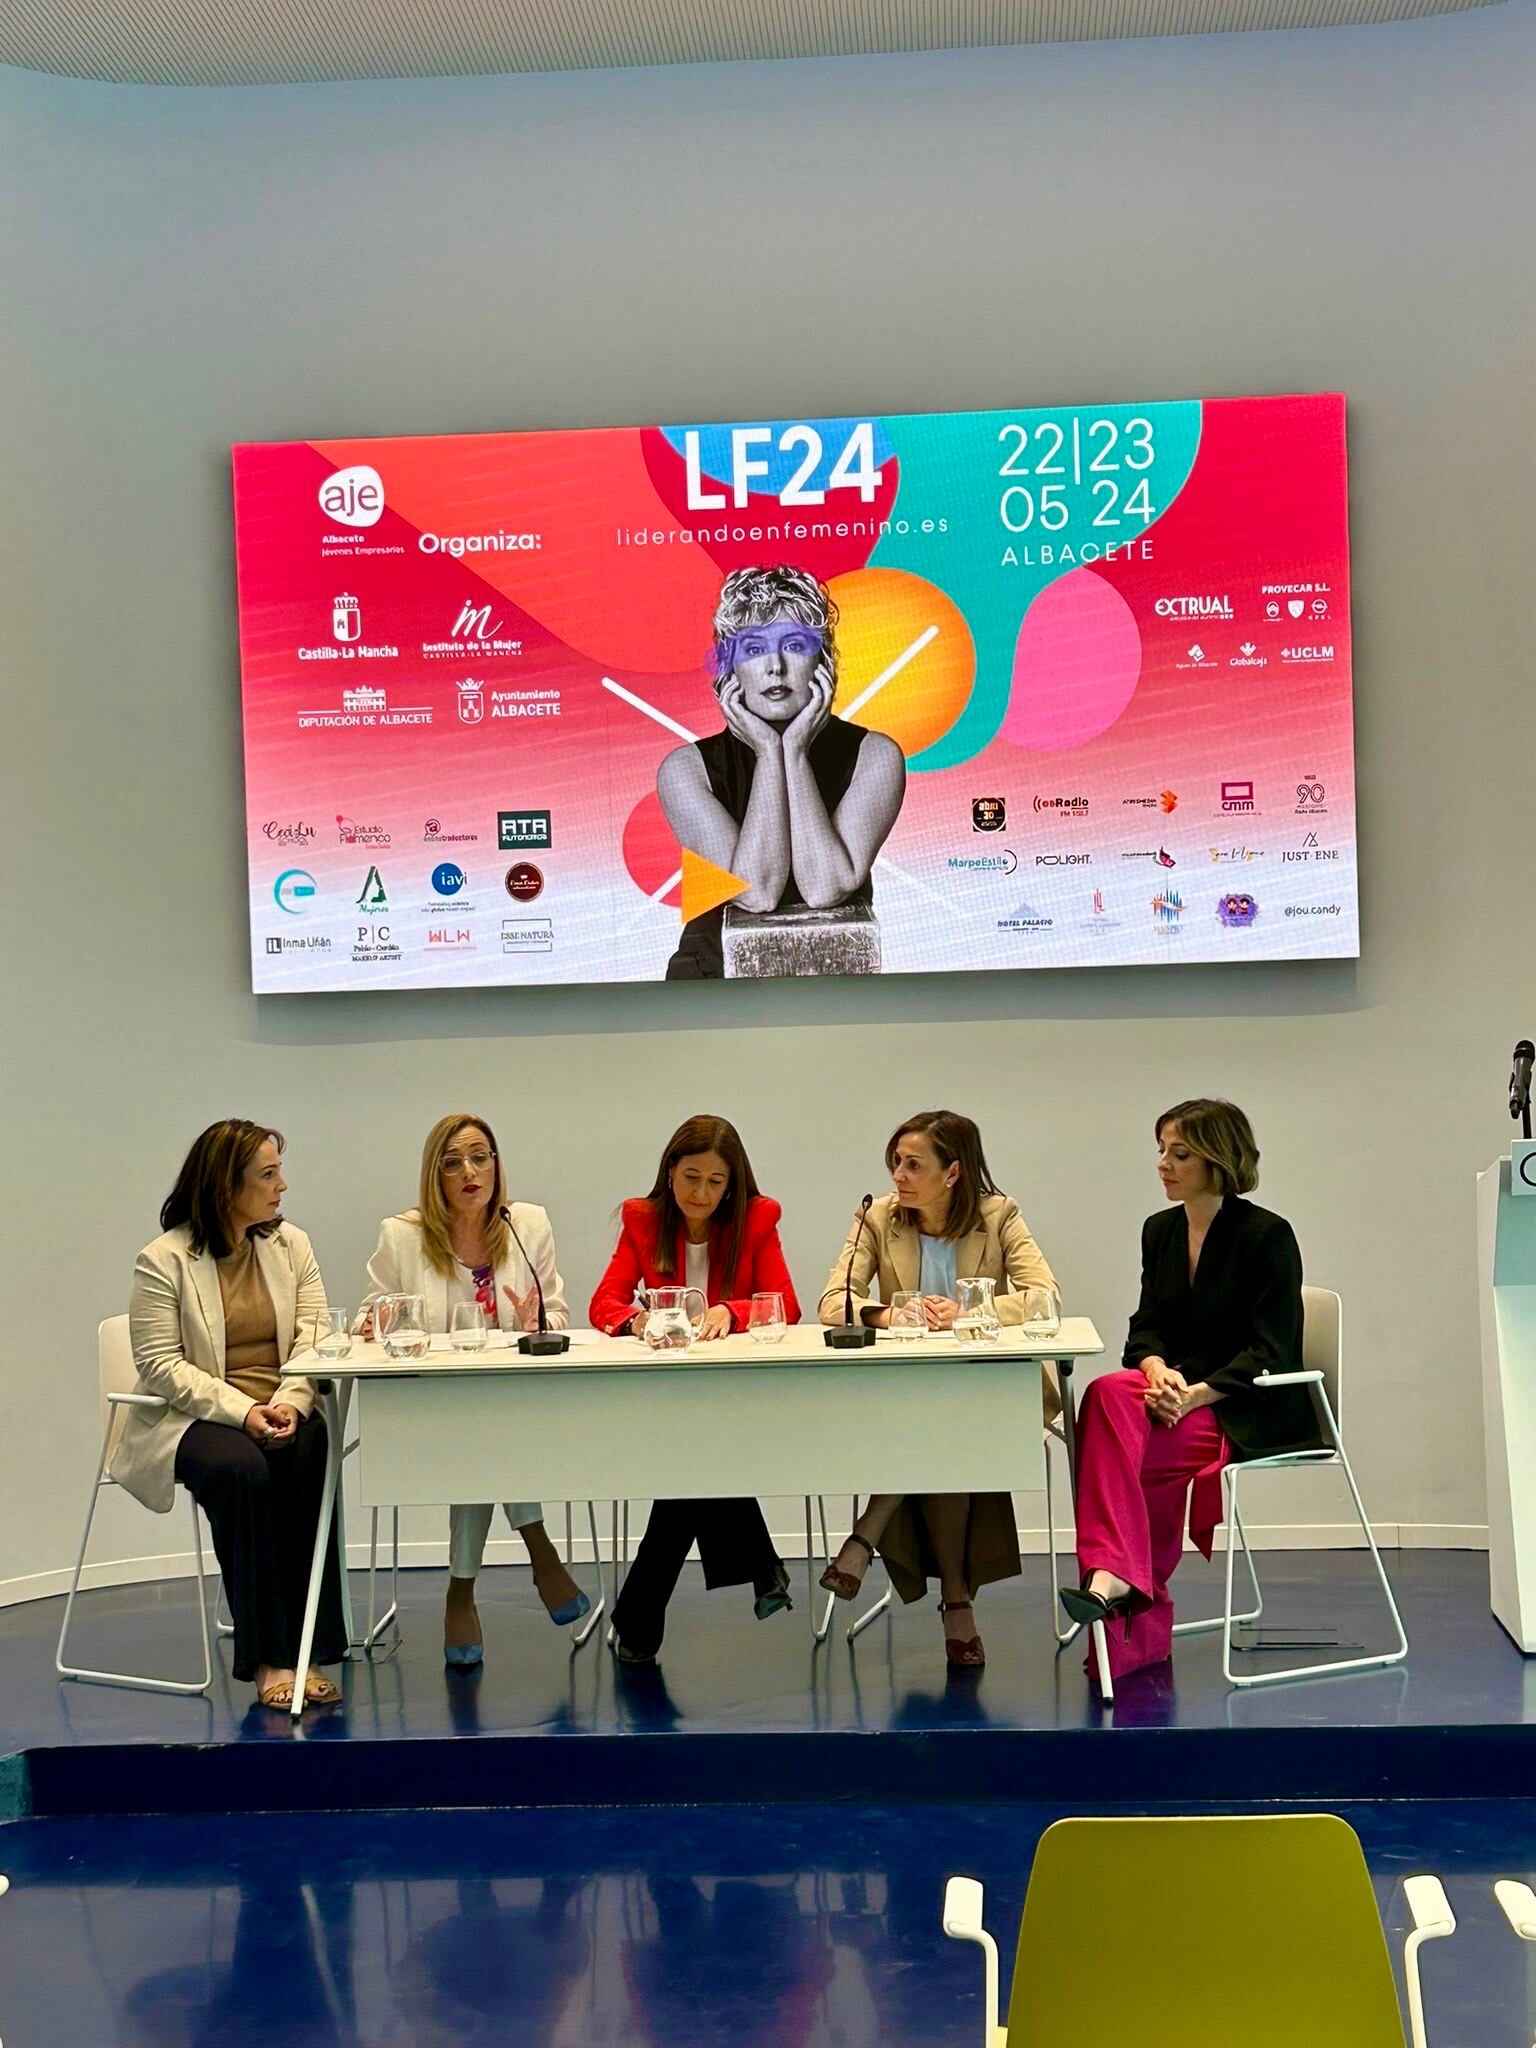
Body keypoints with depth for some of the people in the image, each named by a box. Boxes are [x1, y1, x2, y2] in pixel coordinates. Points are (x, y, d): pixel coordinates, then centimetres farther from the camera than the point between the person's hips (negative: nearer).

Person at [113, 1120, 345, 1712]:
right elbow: (160, 1363, -9)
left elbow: (315, 1338, 3)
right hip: (193, 1418, -3)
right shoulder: (163, 1260, -4)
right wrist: (241, 1411, -21)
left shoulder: (291, 1244, 10)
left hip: (283, 1413, 3)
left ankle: (307, 1650, -26)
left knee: (311, 1457, -30)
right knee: (240, 1468, -34)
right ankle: (268, 1658, -26)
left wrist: (292, 1402, -17)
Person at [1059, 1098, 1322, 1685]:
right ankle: (1116, 1578, -32)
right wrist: (1158, 1371, -14)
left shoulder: (1268, 1235, -8)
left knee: (1115, 1441, -29)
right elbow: (1146, 1327, 9)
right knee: (1111, 1393, -28)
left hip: (1256, 1412, -6)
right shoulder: (1160, 1231, 12)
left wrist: (1195, 1394, -23)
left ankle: (1113, 1577, -21)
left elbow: (1270, 1353, -12)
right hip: (1181, 1390, 6)